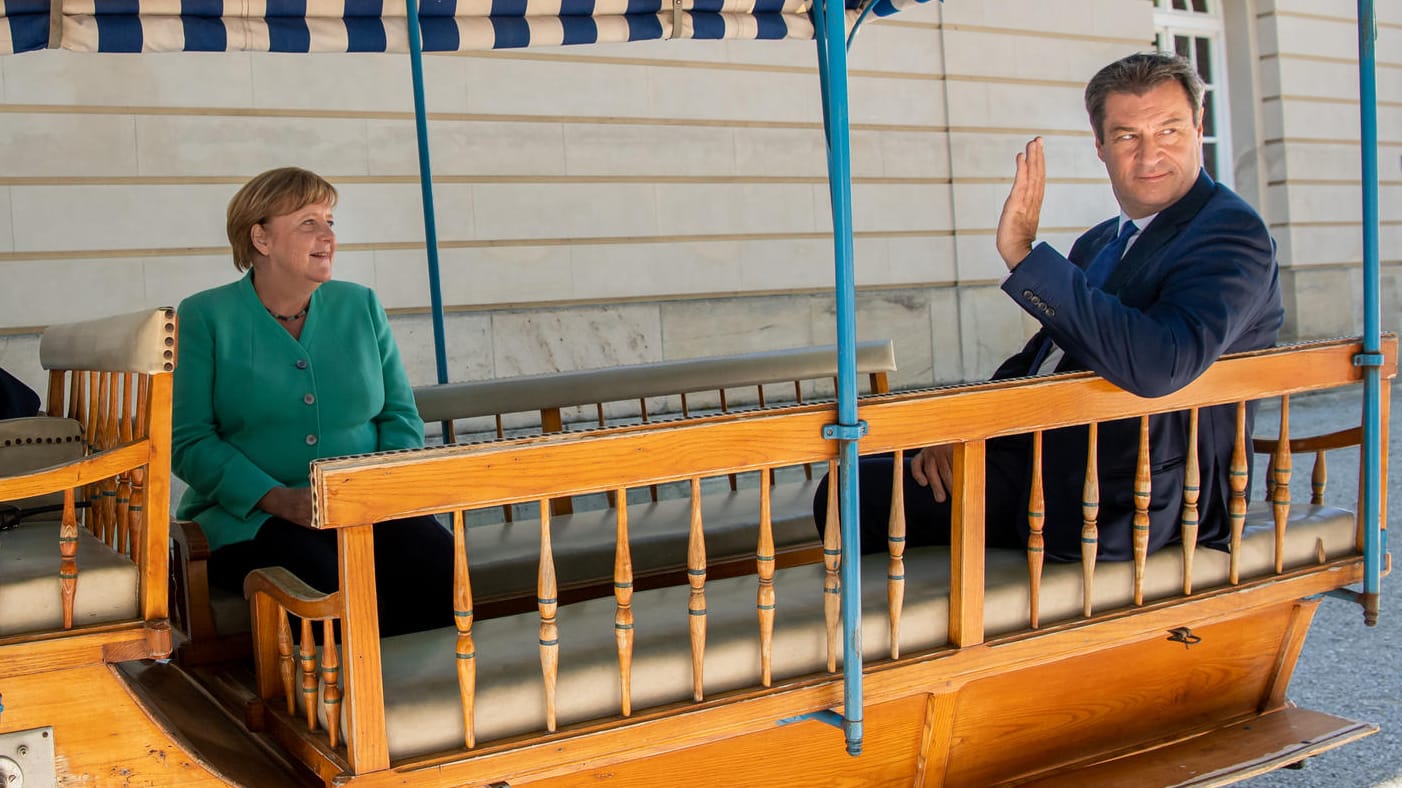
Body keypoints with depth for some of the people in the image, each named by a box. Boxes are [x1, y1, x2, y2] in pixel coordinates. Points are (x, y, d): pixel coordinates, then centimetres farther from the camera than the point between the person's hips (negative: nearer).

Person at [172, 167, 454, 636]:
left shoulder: (361, 307, 15)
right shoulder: (206, 317, 5)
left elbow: (401, 416, 14)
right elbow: (189, 442, -2)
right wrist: (280, 499, -15)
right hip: (251, 517, -3)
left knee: (443, 570, -28)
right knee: (340, 593, -35)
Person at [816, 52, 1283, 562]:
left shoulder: (1232, 234, -11)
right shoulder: (1099, 243, 17)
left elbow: (1158, 365, -30)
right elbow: (1037, 362, 21)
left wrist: (1025, 253, -29)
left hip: (1130, 498, -8)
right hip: (1037, 459, 9)